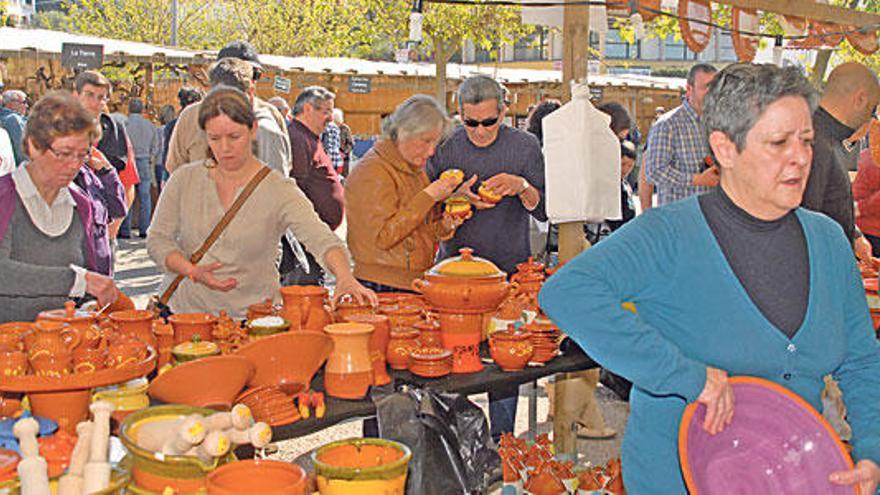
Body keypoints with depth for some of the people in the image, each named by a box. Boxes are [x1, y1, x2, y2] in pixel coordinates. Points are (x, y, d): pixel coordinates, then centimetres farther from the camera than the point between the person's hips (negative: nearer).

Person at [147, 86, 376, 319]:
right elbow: (158, 239, 10)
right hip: (188, 309, 2)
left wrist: (345, 278, -38)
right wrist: (193, 271, -10)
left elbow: (321, 239, -18)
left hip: (252, 315, -2)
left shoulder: (279, 191, -5)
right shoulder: (185, 180, 5)